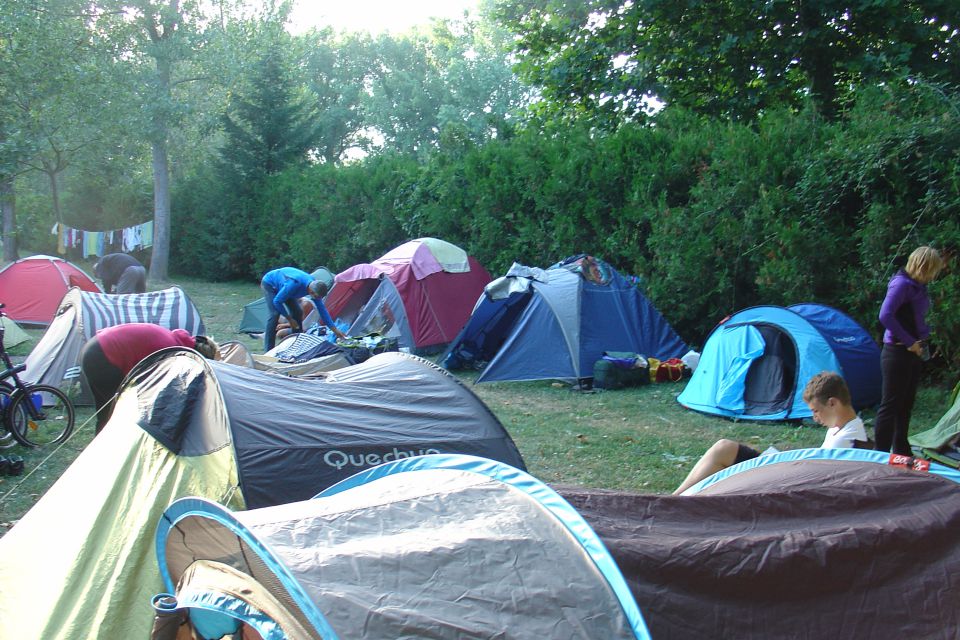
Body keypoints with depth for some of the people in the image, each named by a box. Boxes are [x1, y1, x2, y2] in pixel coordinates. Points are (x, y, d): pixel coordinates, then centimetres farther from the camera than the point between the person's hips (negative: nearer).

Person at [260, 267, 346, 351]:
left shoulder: (314, 286, -20)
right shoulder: (294, 284, -43)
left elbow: (322, 309, -10)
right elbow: (277, 301, -32)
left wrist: (335, 330, -11)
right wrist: (289, 318, -23)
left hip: (281, 286, 7)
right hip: (269, 284, -7)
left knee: (297, 313, -1)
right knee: (274, 314, -22)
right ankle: (268, 351, -20)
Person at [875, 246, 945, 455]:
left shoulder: (919, 287, 12)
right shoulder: (901, 283, -15)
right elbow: (885, 316, -24)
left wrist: (921, 341, 6)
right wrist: (910, 342, -19)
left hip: (913, 353, 9)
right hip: (898, 352, -9)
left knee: (906, 405, 15)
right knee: (890, 405, -5)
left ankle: (901, 452, 24)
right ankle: (881, 453, -1)